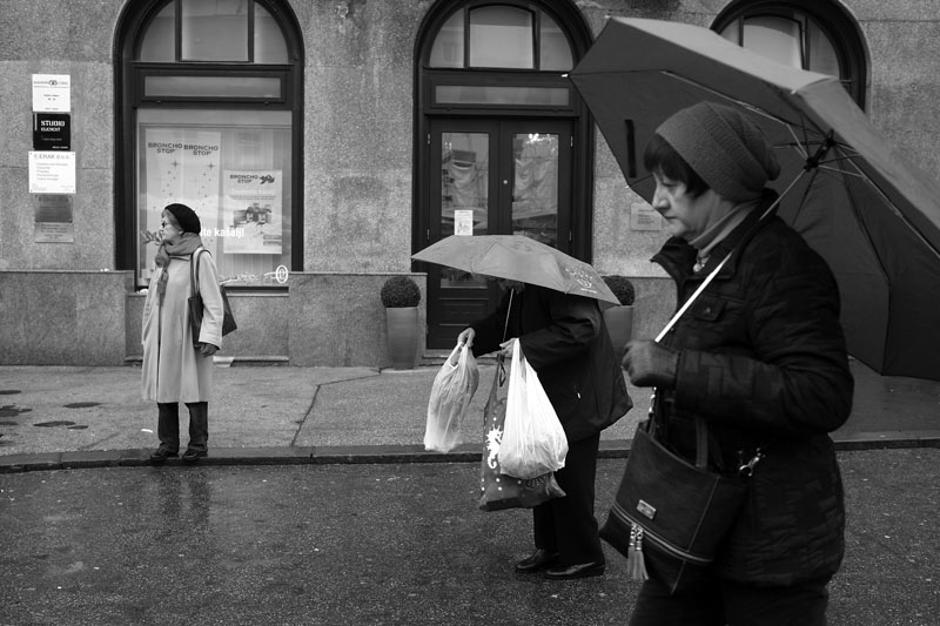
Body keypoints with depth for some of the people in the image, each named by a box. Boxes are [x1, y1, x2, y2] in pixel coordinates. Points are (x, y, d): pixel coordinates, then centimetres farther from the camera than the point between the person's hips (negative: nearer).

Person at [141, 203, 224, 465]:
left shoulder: (200, 258, -8)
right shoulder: (163, 258, 13)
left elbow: (213, 302, -12)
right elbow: (153, 299, 17)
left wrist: (209, 336, -18)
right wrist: (148, 334, 13)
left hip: (187, 338, -7)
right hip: (162, 339, 7)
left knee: (193, 391, 1)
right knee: (164, 390, 9)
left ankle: (198, 443, 12)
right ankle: (168, 443, 18)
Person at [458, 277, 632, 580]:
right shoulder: (517, 289, 6)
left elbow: (581, 330, -30)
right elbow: (503, 321, 19)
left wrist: (526, 347, -30)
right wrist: (477, 333, -3)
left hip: (578, 399, -9)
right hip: (548, 397, 10)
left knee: (569, 478, -2)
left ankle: (583, 558, 13)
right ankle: (549, 548, 30)